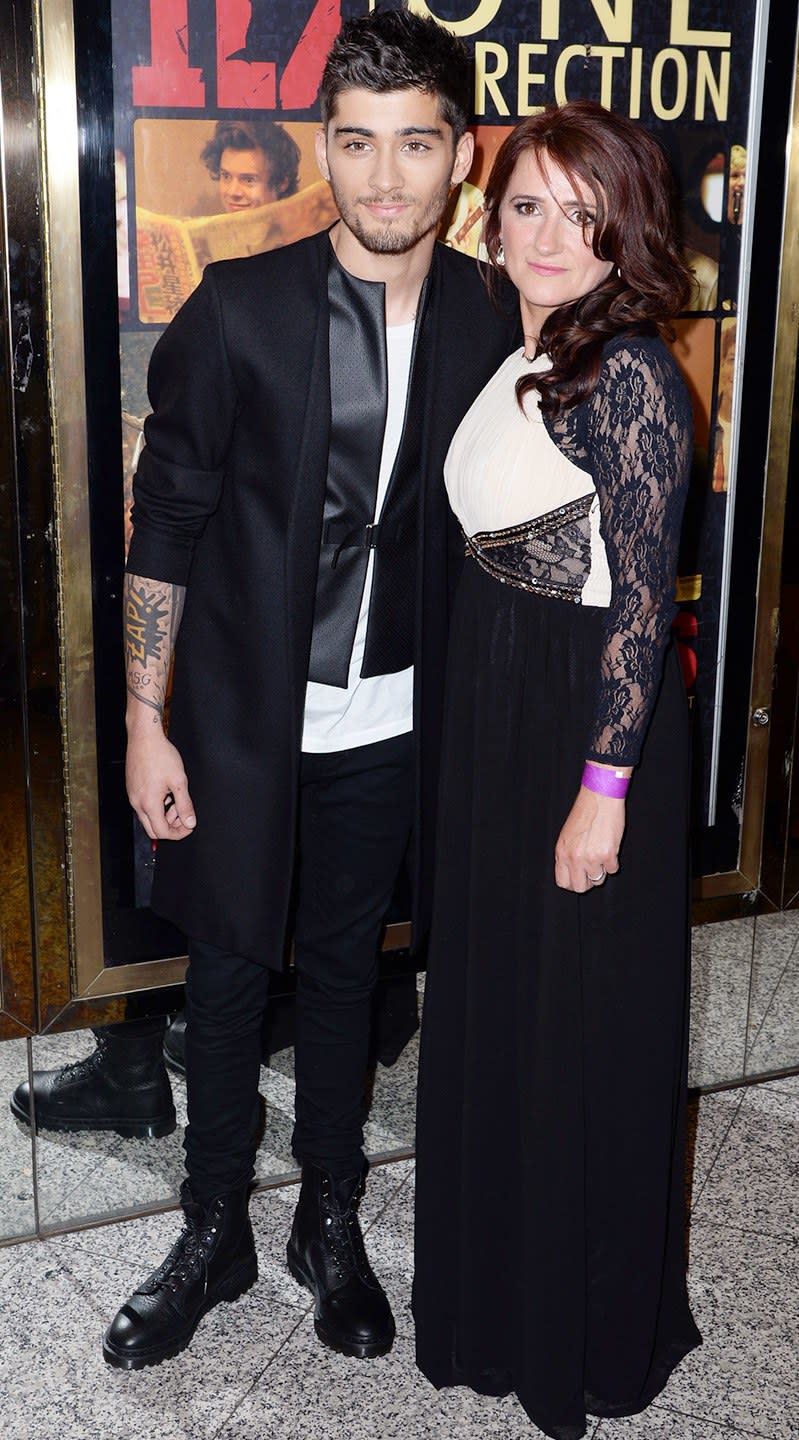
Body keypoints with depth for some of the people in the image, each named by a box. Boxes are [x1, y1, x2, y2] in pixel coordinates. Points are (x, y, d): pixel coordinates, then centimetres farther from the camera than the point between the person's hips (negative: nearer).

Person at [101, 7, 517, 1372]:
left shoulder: (489, 328, -3)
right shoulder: (237, 311, -11)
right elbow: (166, 524, -7)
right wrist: (147, 720, -9)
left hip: (389, 724, 2)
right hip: (240, 719, -2)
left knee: (345, 969, 17)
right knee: (228, 974, 11)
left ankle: (330, 1222, 36)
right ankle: (212, 1233, 31)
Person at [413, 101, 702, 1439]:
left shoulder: (629, 374, -16)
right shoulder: (514, 361, 9)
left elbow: (641, 593, -18)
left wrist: (605, 786, -19)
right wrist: (476, 712, 12)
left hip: (589, 715, -8)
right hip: (490, 705, 9)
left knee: (581, 1022, 6)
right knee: (490, 995, 19)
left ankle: (588, 1328, 28)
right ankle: (496, 1280, 40)